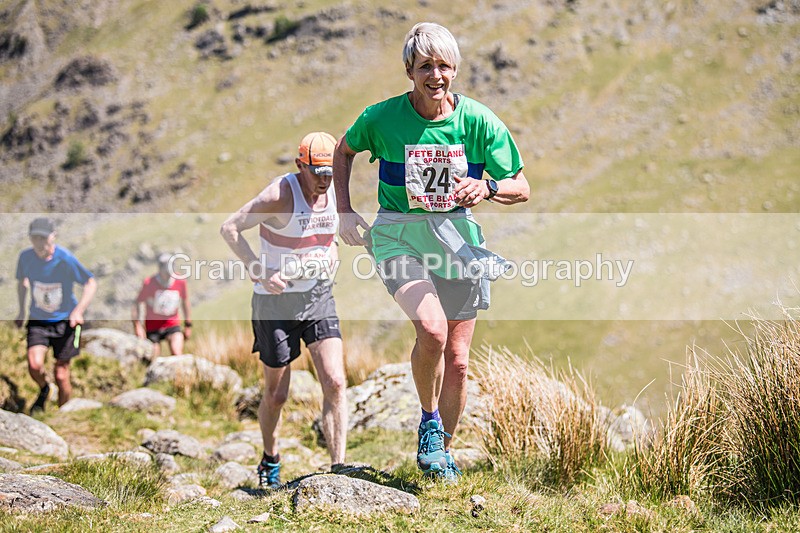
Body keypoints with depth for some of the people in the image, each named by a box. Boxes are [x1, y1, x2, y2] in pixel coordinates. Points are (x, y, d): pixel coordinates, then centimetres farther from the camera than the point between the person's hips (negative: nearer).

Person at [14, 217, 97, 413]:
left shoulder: (66, 259, -20)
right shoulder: (26, 257, -10)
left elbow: (91, 283, -10)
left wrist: (78, 311, -21)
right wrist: (21, 311, 16)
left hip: (65, 321, -2)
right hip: (38, 320, 2)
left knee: (61, 375, 0)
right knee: (34, 364, -21)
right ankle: (43, 389, 14)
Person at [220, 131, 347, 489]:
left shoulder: (333, 196, 1)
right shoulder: (280, 195, -18)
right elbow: (229, 228, -16)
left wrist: (329, 257, -1)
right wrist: (262, 273, -22)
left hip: (319, 297, 4)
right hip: (276, 300, -4)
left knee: (335, 383, -12)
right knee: (276, 395, 7)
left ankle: (338, 467, -10)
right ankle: (270, 462, 32)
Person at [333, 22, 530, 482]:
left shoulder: (478, 121, -7)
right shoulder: (382, 118, -9)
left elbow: (521, 189, -1)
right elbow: (345, 150, 14)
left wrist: (486, 188, -22)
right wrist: (345, 211, 5)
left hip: (457, 237, 2)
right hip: (399, 236, -2)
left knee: (457, 360, 5)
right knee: (432, 328, -28)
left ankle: (442, 449, 28)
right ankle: (429, 419, 0)